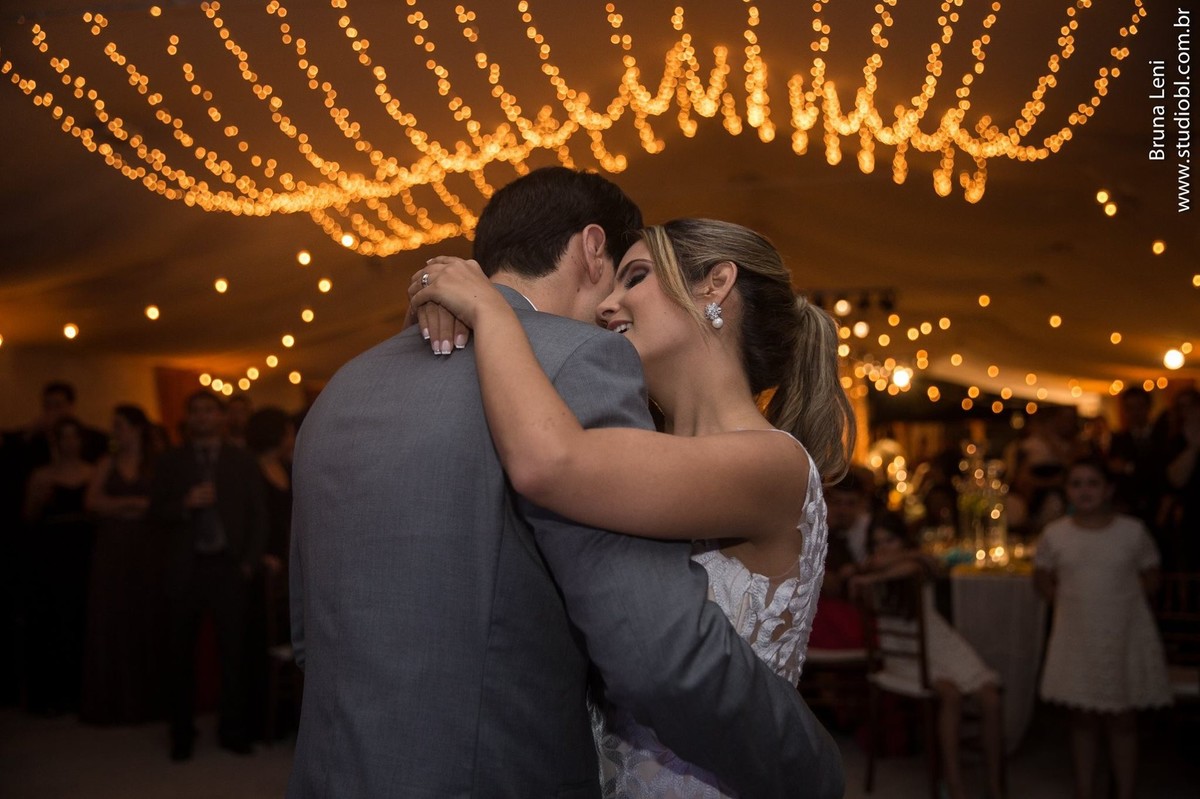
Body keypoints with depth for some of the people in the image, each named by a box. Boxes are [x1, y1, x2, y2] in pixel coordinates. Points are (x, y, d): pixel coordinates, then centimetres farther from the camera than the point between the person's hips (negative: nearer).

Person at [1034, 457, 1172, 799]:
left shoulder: (1133, 531, -5)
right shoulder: (1054, 535, -3)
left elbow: (1150, 579, 8)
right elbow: (1042, 579, 11)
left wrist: (1120, 602, 0)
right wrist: (1072, 603, 1)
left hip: (1126, 638, -1)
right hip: (1077, 639, 1)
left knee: (1122, 722, 7)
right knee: (1083, 720, 10)